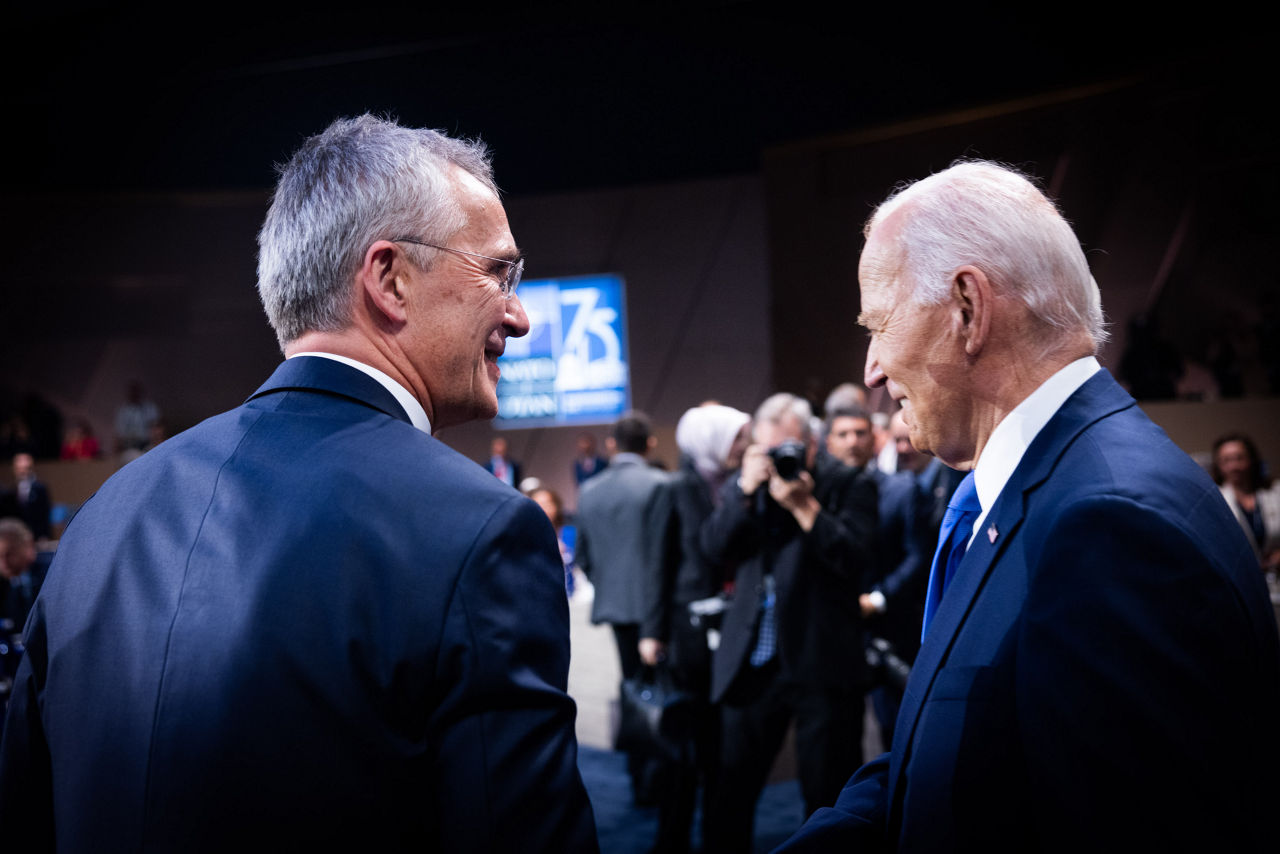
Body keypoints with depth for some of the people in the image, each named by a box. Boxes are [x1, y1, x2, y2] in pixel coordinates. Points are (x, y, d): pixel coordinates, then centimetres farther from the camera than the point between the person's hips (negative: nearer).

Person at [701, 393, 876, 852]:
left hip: (822, 664, -4)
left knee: (828, 793, 4)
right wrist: (745, 491, -11)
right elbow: (714, 548, 0)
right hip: (751, 664, 4)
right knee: (731, 787, 10)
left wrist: (803, 504, -19)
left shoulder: (848, 485, -2)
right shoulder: (744, 484, 12)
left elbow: (853, 558, -13)